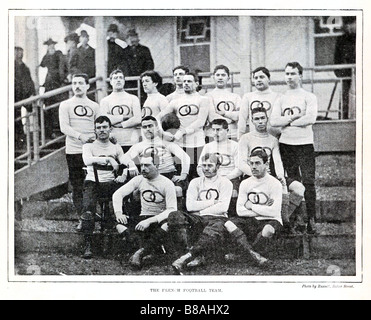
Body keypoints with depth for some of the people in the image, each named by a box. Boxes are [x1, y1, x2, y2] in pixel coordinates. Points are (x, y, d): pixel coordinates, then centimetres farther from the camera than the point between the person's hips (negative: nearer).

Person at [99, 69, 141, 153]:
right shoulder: (105, 101, 12)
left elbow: (138, 120, -1)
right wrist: (124, 116, -4)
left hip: (131, 143, 0)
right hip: (113, 143, 0)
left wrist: (121, 124, -3)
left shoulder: (133, 98, 12)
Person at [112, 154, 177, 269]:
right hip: (143, 218, 4)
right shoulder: (139, 180, 3)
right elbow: (117, 194, 1)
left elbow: (172, 210, -19)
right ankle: (153, 248, -29)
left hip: (160, 220, -3)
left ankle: (142, 251, -30)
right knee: (120, 222, -24)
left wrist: (150, 221, -31)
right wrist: (118, 212, -19)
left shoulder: (167, 184, -10)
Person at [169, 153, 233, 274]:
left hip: (216, 219, -3)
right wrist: (213, 201, 1)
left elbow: (222, 207, -4)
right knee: (175, 217, -29)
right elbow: (190, 206, 4)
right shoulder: (195, 182, 20)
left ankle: (187, 256, -48)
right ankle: (197, 256, -42)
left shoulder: (225, 183, 12)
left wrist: (200, 210, -2)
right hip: (196, 219, 3)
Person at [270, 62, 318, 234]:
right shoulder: (281, 99, 12)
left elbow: (311, 119, -14)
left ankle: (311, 219, -6)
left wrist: (287, 121, -7)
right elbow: (274, 121, -1)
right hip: (286, 144, 4)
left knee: (308, 181, -8)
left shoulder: (309, 97, 1)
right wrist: (293, 118, -12)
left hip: (305, 144, -4)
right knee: (292, 182, 8)